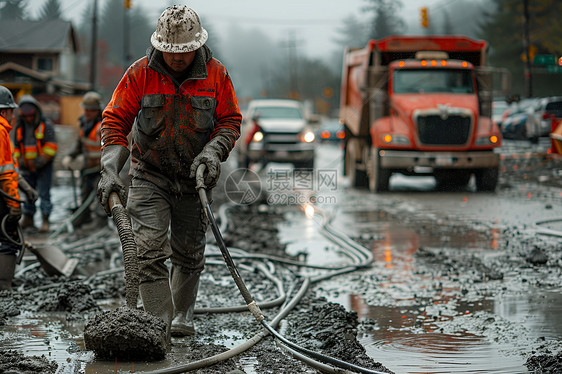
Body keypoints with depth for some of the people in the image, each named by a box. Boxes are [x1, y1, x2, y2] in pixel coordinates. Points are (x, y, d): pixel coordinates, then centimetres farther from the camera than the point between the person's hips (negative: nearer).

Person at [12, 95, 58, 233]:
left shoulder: (46, 126, -4)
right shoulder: (19, 128, 10)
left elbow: (51, 146, -9)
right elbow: (17, 148, 19)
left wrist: (41, 161, -16)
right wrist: (20, 161, 5)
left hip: (44, 166, -5)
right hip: (28, 168, 5)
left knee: (44, 193, -7)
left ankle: (45, 221, -5)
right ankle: (28, 219, 20)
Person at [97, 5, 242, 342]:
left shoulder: (216, 74, -5)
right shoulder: (141, 73, -8)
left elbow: (230, 122, 3)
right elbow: (115, 121, -6)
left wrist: (213, 151, -16)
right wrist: (110, 172, -16)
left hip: (195, 177, 2)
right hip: (150, 175, -2)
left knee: (189, 253, 11)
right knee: (149, 249, -14)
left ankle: (182, 316, 31)